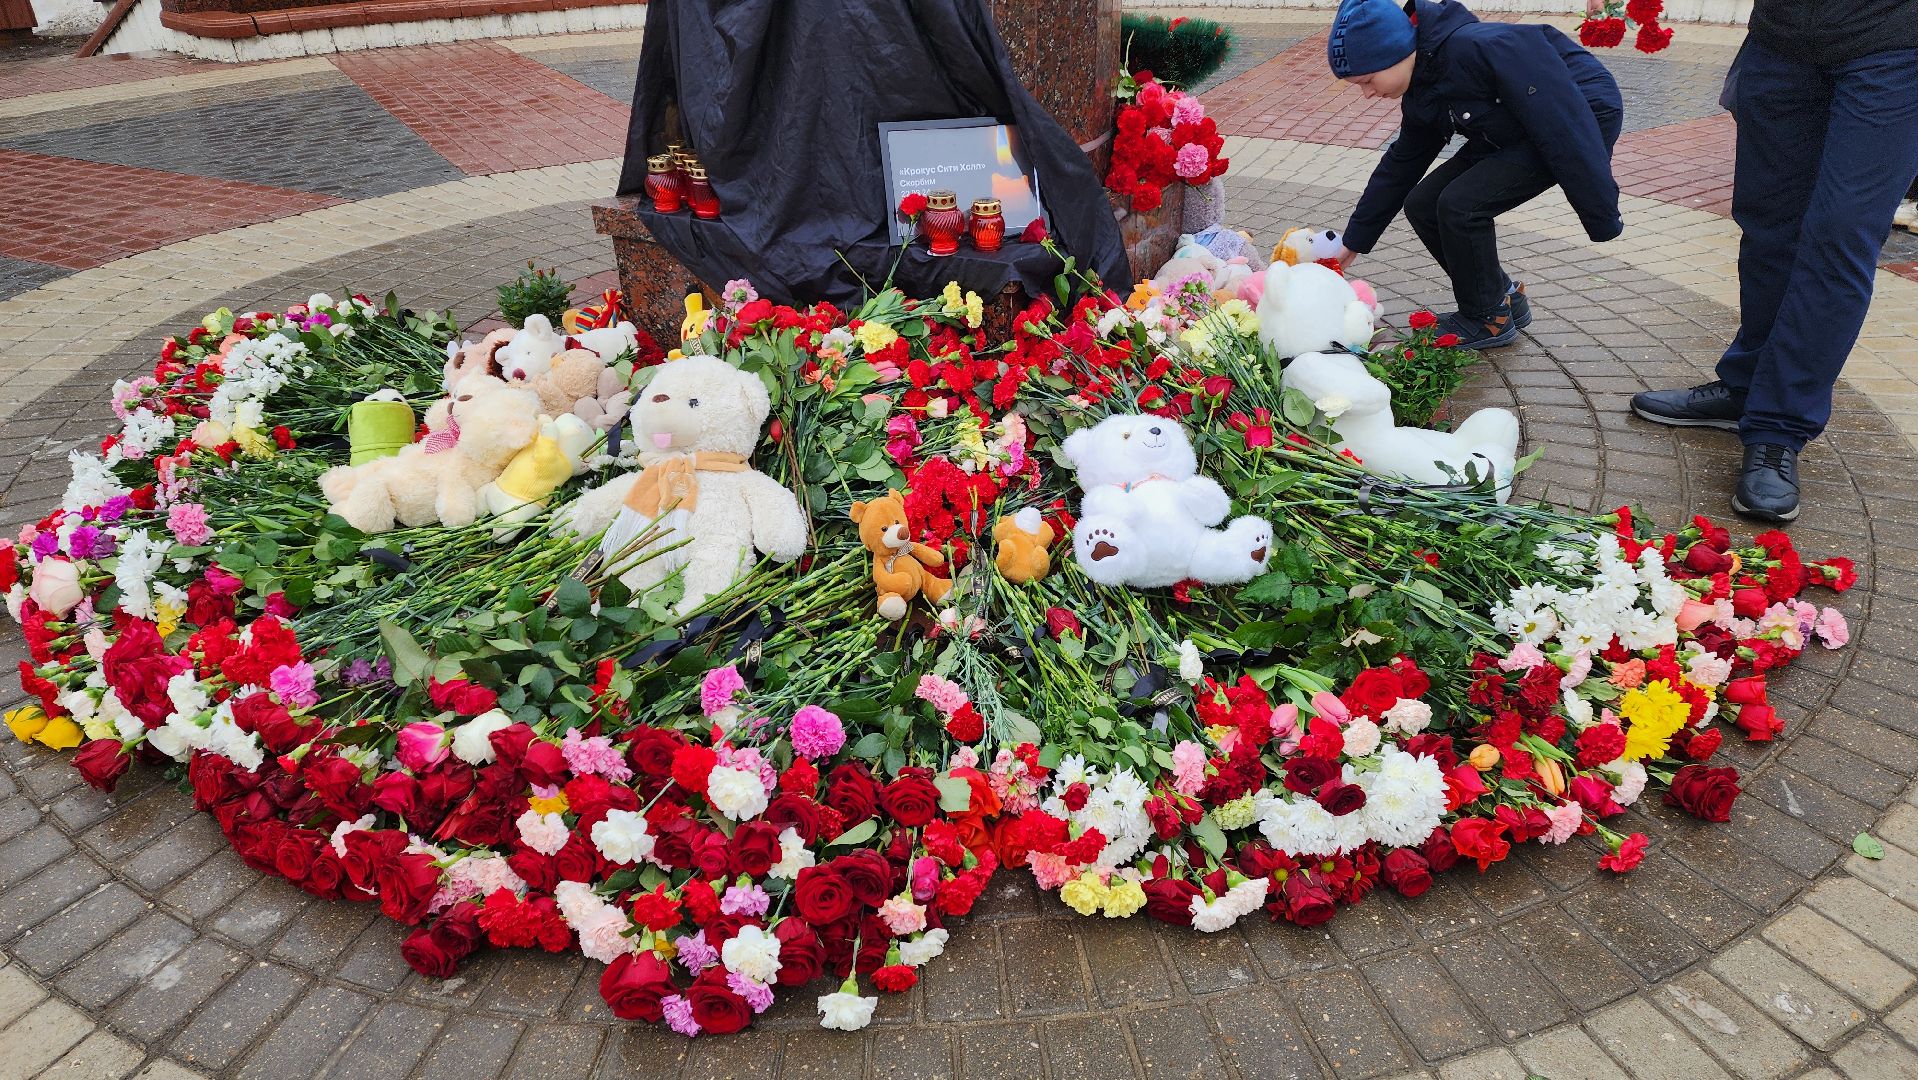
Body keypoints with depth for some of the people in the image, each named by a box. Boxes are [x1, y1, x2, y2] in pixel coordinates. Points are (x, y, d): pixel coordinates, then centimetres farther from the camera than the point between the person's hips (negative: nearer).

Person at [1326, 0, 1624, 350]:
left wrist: (1601, 216, -26)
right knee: (1423, 205, 0)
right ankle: (1503, 296, 17)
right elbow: (1401, 164, 13)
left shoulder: (1482, 48, -30)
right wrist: (1355, 241, 16)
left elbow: (1564, 120, -29)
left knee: (1460, 204, -21)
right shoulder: (1421, 92, -2)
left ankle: (1488, 319, 0)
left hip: (1587, 115, -9)